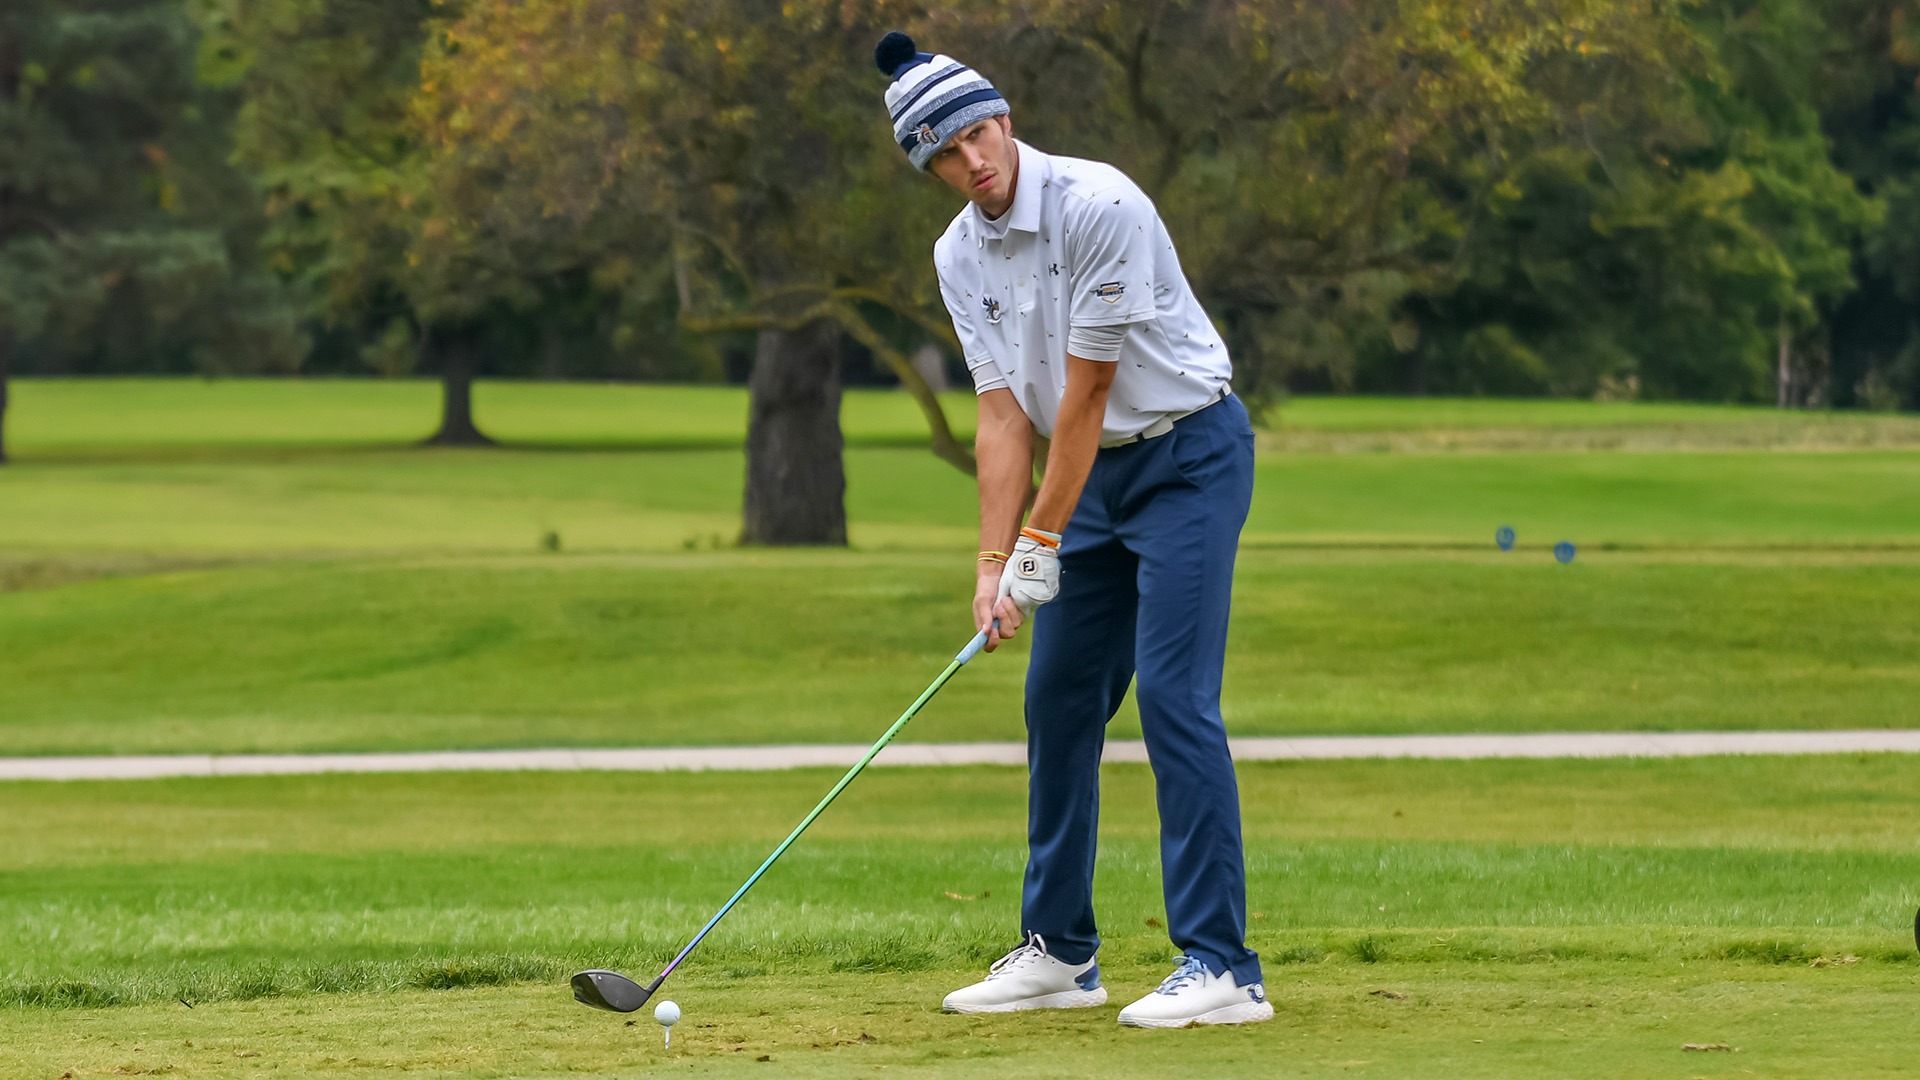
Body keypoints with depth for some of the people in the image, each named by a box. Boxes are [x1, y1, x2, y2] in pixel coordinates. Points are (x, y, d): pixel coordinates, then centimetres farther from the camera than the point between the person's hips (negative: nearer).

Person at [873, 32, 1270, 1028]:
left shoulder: (1100, 207, -23)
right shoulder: (959, 256, 1)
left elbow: (1085, 392, -20)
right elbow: (1004, 415, -1)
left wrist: (1043, 544, -17)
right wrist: (994, 562, -10)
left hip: (1189, 452, -8)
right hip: (1096, 471, 8)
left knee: (1173, 695, -16)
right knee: (1058, 697, 9)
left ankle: (1222, 969, -18)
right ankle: (1059, 953, 20)